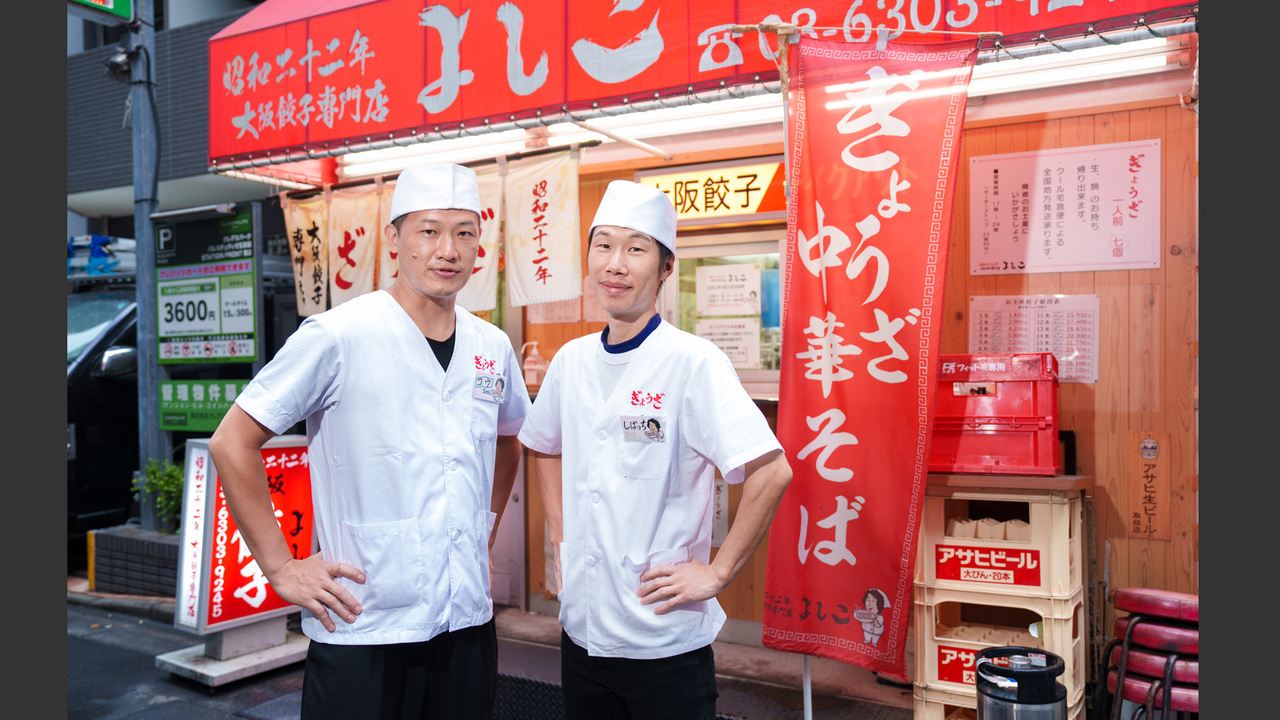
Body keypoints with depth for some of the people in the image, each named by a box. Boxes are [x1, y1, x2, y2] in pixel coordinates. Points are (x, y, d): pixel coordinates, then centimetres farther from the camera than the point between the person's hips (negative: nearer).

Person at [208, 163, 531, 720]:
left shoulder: (493, 347, 4)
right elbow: (232, 443, -9)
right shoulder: (338, 336, -12)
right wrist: (282, 568, -10)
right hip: (362, 632, -5)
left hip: (468, 625, 5)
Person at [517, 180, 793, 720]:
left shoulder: (693, 361, -16)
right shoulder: (571, 361, 3)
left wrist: (716, 573, -17)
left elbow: (771, 473, -22)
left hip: (666, 641, -5)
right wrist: (558, 537, 12)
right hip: (581, 629, 6)